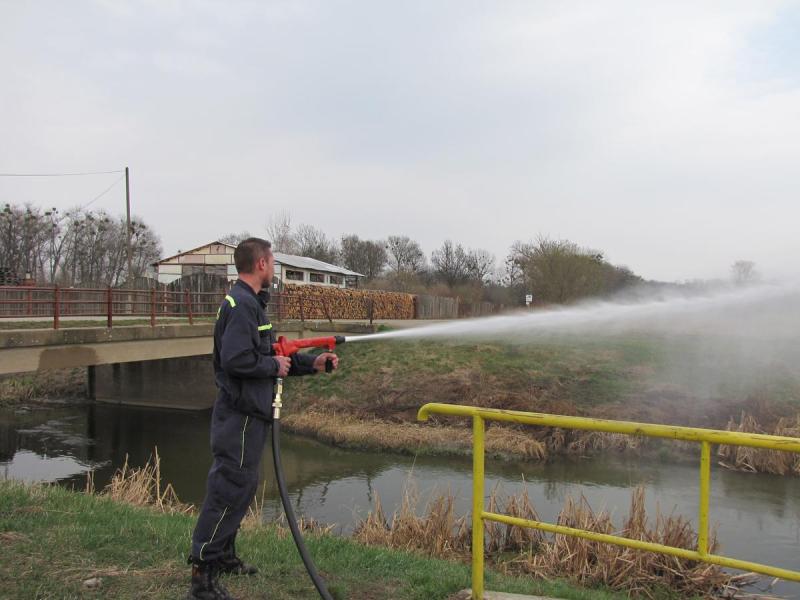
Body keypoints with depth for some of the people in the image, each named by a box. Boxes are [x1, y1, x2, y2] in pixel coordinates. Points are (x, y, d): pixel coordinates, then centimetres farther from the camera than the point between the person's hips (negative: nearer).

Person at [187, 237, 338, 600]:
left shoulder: (251, 302, 17)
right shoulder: (241, 304, -17)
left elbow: (267, 355, 20)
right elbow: (236, 360, -28)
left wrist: (311, 363, 15)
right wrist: (274, 365, -14)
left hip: (247, 412, 11)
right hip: (241, 415, -11)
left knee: (238, 486, 19)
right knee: (230, 489, -6)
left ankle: (224, 557, 32)